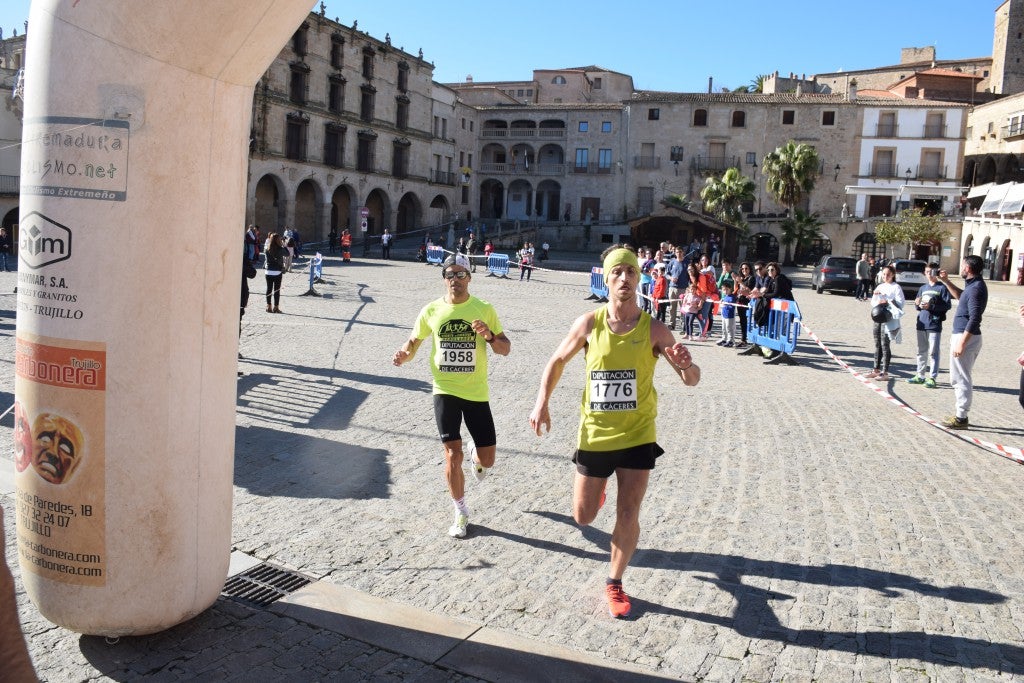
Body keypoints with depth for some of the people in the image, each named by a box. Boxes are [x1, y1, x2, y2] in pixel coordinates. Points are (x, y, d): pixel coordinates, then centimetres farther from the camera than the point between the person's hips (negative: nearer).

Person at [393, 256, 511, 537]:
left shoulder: (484, 309, -4)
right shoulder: (431, 310, -2)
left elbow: (505, 349, 0)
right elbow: (414, 342, 10)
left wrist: (490, 337, -21)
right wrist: (404, 355, -12)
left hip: (476, 392, 0)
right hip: (445, 391, 0)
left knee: (487, 460, 4)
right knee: (452, 454, -5)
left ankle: (477, 458, 44)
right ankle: (461, 514, 17)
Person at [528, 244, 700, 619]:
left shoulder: (653, 329, -11)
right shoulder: (590, 323, -8)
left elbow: (692, 380, -12)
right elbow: (557, 361, 6)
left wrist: (687, 365, -35)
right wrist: (542, 403, -6)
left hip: (637, 436, -1)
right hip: (594, 435, 1)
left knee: (628, 515, -1)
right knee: (583, 517, 11)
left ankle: (614, 583, 23)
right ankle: (597, 490, 48)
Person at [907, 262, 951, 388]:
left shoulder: (942, 288, -2)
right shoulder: (923, 288, 15)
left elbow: (948, 305, -8)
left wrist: (931, 306, -16)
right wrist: (917, 304, -2)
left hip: (934, 325, -6)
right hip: (921, 324, 6)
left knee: (933, 352, -3)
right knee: (921, 351, 12)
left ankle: (932, 377, 0)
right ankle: (920, 375, 20)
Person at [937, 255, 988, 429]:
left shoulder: (976, 288, -19)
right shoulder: (973, 285, 11)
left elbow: (974, 318, -24)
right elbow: (960, 296, 34)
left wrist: (961, 343, -25)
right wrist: (946, 281, 24)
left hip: (966, 336, -10)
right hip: (963, 335, 10)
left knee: (960, 379, -5)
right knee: (961, 378, 17)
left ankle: (961, 418, 0)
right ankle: (961, 414, 25)